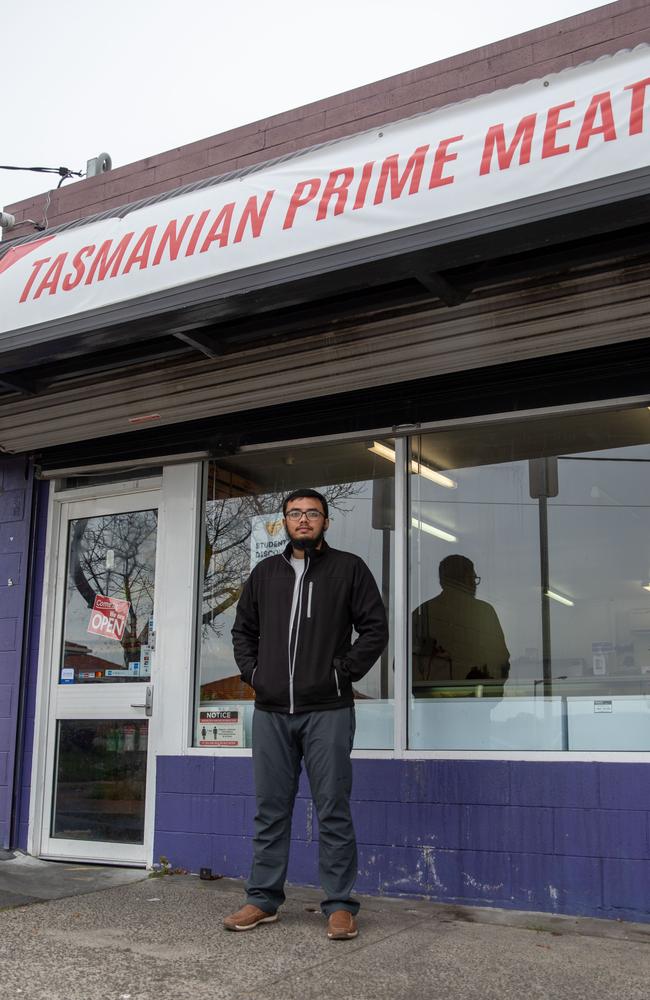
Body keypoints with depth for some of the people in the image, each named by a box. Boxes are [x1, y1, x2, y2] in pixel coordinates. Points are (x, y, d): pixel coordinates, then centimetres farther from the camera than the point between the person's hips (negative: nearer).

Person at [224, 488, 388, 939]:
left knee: (333, 810, 0)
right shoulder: (265, 572, 14)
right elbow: (243, 628, 22)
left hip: (327, 711, -4)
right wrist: (252, 671, 7)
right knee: (271, 809, 10)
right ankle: (263, 900, 20)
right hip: (271, 712, 4)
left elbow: (375, 627, 0)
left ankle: (341, 905, 9)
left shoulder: (349, 568, 3)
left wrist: (343, 671, -8)